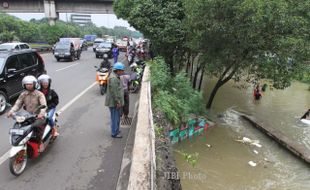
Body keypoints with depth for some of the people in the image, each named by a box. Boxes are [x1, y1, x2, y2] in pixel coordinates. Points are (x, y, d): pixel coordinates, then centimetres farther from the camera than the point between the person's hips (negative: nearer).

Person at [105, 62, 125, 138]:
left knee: (117, 117, 21)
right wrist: (118, 102, -22)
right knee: (115, 117, 0)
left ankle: (116, 130, 35)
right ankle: (114, 133, 10)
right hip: (114, 102, -11)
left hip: (116, 102, 11)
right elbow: (114, 91, -25)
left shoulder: (116, 77, 12)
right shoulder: (113, 78, -23)